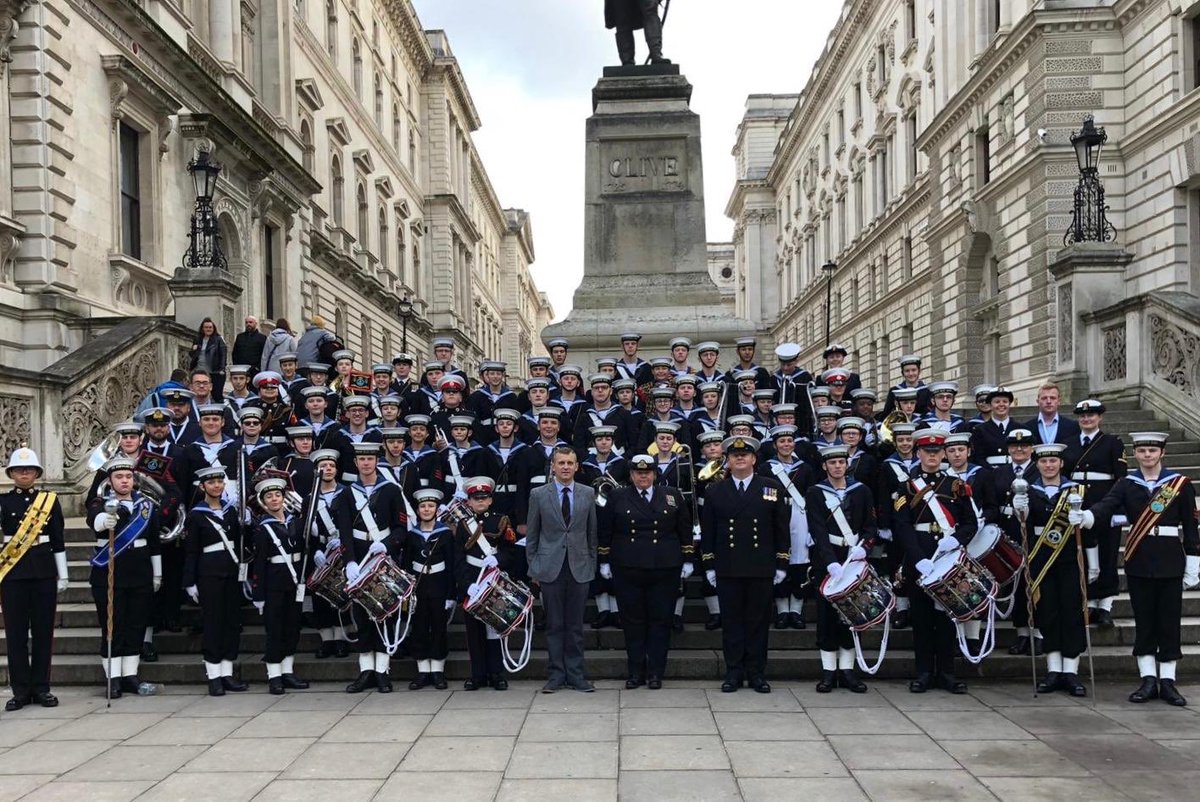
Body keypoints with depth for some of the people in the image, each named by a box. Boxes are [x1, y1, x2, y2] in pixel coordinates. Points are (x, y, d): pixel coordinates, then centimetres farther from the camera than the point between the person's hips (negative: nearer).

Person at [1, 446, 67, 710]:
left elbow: (58, 540, 7)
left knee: (43, 629, 4)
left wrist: (62, 575, 6)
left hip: (44, 570, 1)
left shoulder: (50, 500, 6)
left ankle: (41, 687, 12)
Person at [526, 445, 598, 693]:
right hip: (550, 568, -1)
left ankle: (576, 674, 13)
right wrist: (533, 568, 3)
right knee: (554, 625, 4)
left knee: (575, 625, 5)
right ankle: (557, 674, 12)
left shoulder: (588, 494, 6)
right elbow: (531, 535, 5)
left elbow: (592, 533, 10)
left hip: (579, 568, 1)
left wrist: (592, 564, 7)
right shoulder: (538, 495, 2)